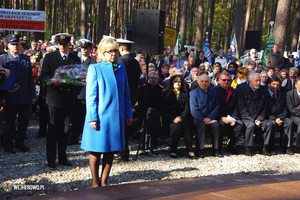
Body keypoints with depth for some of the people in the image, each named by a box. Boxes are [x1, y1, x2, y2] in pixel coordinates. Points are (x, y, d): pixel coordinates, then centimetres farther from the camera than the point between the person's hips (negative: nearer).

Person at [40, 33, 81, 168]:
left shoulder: (75, 59, 10)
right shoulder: (50, 57, 4)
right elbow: (44, 75, -1)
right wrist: (52, 81, -20)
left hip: (69, 98, 2)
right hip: (54, 97, -2)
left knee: (65, 130, 9)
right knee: (53, 130, 1)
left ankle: (62, 157, 20)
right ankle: (51, 159, 9)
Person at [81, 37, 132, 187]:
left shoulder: (121, 68, 9)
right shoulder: (95, 68, -4)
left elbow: (125, 93, 11)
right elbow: (91, 95, -7)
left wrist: (128, 114, 7)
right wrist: (92, 117, -12)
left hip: (116, 116, 4)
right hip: (100, 116, -4)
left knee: (111, 150, 10)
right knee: (96, 150, 5)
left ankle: (104, 182, 23)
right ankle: (95, 183, 19)